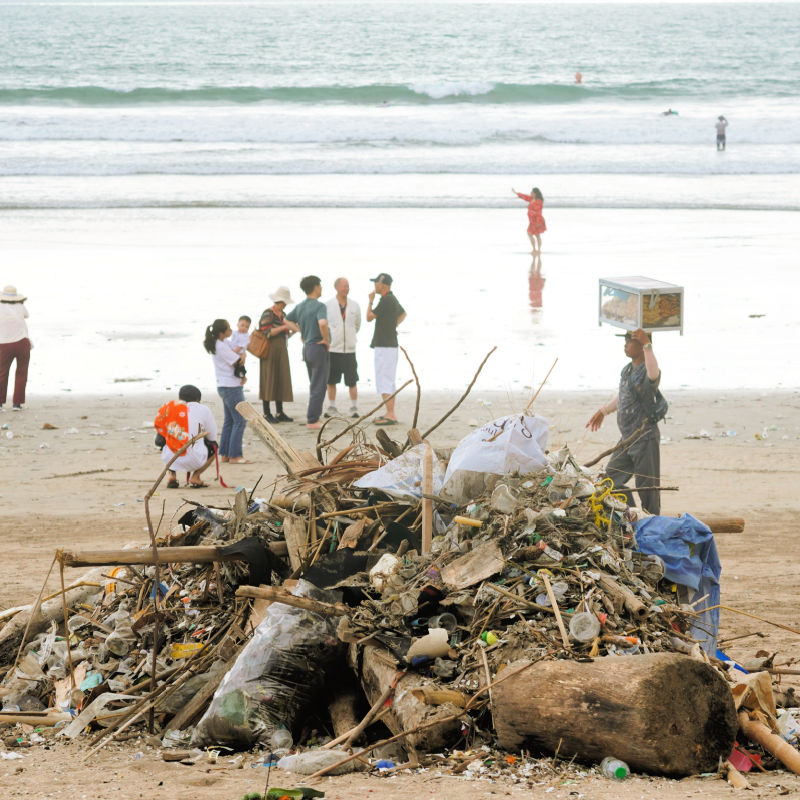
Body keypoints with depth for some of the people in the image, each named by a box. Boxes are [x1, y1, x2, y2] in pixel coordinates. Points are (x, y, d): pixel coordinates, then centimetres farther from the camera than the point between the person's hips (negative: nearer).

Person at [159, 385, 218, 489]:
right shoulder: (204, 409, 10)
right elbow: (212, 437, 18)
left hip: (170, 459, 3)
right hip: (193, 460, -3)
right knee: (213, 446, 28)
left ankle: (172, 475, 14)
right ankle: (195, 477, 10)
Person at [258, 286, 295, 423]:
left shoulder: (282, 315, 15)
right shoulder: (268, 313, -10)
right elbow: (267, 333, -18)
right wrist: (284, 327, -19)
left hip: (281, 350, 8)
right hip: (270, 349, -8)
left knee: (281, 380, 7)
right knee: (269, 380, -5)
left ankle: (279, 413, 10)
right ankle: (266, 413, -2)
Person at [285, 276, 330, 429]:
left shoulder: (299, 307, 8)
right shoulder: (319, 306, -16)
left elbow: (287, 321, 18)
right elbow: (322, 323, -33)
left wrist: (301, 332, 12)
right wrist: (326, 340, -18)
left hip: (307, 348, 8)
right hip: (319, 348, -8)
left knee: (314, 385, 20)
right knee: (318, 386, -1)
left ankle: (313, 416, 25)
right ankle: (312, 420, 0)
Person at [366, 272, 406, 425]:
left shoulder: (386, 301, -18)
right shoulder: (392, 299, 14)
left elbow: (369, 317, -15)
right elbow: (403, 314, 33)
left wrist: (370, 301, 0)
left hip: (385, 346, -10)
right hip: (389, 345, 10)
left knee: (384, 381, -11)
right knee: (388, 381, 15)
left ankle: (391, 415, -15)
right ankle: (389, 413, 20)